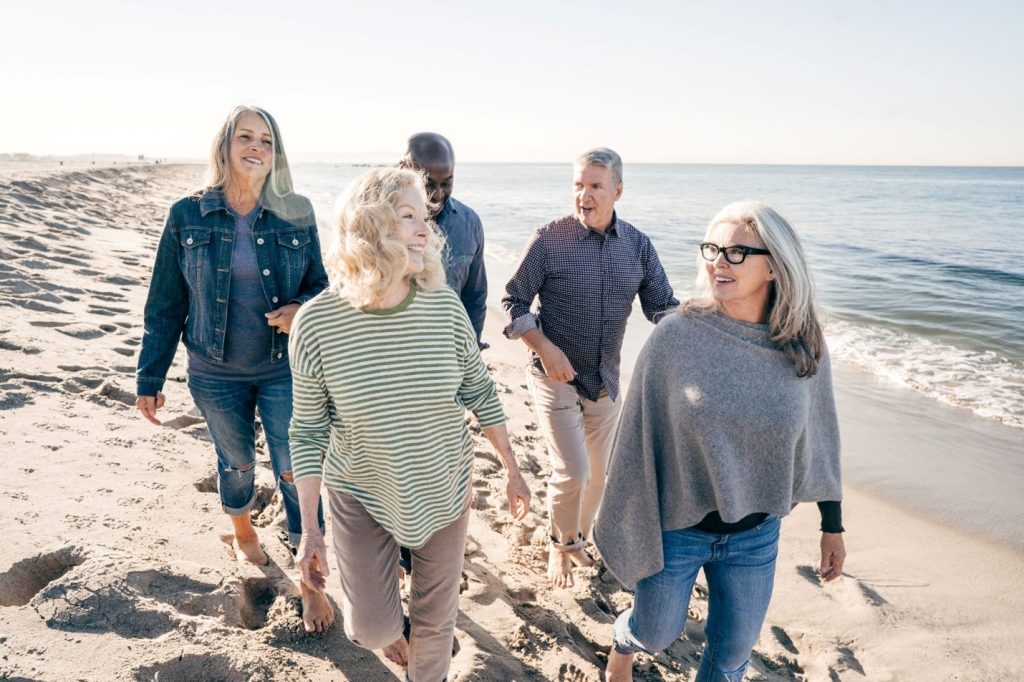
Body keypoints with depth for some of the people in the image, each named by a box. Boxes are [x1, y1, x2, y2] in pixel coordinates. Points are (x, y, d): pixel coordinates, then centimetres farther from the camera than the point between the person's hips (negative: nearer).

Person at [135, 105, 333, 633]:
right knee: (236, 462, 20)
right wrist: (150, 379, 1)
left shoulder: (296, 216, -6)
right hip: (216, 375, 1)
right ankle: (244, 534, 51)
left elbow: (319, 286, 3)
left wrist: (301, 310, -20)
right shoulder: (188, 216, -7)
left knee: (296, 473, 0)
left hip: (284, 369, 0)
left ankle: (312, 583, 16)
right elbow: (165, 304, -2)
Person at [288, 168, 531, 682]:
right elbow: (308, 429, -8)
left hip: (444, 489, 2)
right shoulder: (317, 322, -19)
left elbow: (479, 391, 0)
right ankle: (386, 624, 45)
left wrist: (512, 470, 6)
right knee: (372, 628, 7)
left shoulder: (445, 305, -15)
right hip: (360, 495, -1)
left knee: (436, 617, 16)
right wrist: (309, 529, -6)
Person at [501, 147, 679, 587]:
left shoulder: (637, 245, -1)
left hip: (606, 381, 5)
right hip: (556, 376, -4)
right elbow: (513, 300, -8)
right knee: (572, 472, -10)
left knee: (597, 473, 16)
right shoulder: (549, 239, -12)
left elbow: (662, 306, 1)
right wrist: (545, 348, -19)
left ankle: (578, 540, 41)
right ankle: (560, 545, 19)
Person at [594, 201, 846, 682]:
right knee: (656, 632, 19)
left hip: (755, 537, 2)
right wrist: (623, 526, -5)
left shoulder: (803, 347, -10)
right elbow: (639, 437, -11)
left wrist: (832, 525, 9)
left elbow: (818, 436, 3)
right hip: (674, 527, -2)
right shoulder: (676, 337, -19)